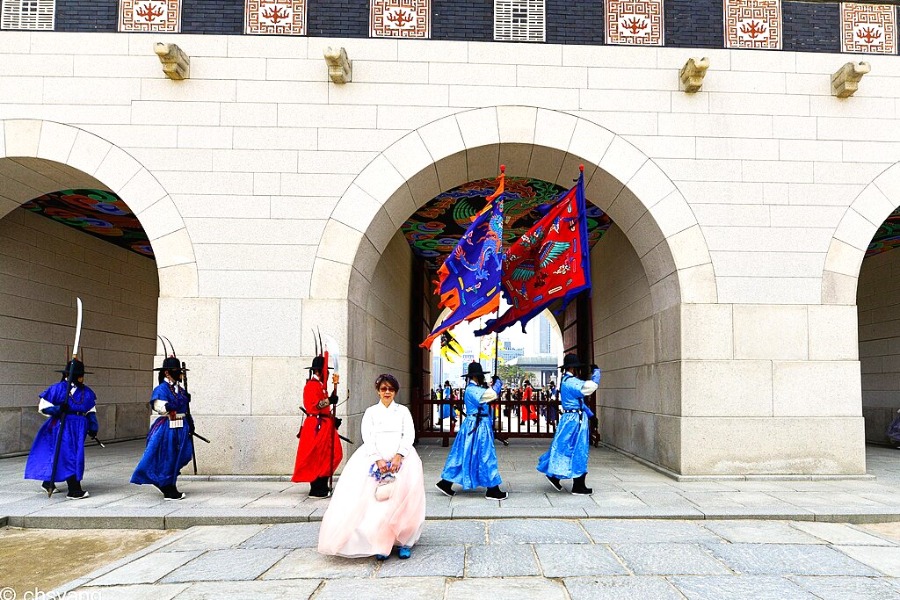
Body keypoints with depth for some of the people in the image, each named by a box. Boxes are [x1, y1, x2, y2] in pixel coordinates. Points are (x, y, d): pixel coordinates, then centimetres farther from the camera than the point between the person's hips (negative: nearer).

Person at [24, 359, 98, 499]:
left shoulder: (87, 392, 6)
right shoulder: (58, 388, -9)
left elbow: (91, 411, 15)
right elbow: (42, 406, -5)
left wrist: (93, 427, 5)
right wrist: (58, 409, -21)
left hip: (78, 429, 6)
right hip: (63, 427, -5)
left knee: (58, 455, 17)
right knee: (68, 456, -9)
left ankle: (48, 482, 37)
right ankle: (74, 490, -7)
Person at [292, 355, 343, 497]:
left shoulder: (321, 385, 19)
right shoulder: (311, 385, -12)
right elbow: (313, 406, -24)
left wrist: (333, 419, 16)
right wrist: (329, 400, -32)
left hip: (324, 426, 10)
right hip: (316, 427, -10)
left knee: (328, 456, 12)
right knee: (317, 458, -6)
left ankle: (322, 488, 20)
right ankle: (316, 490, -1)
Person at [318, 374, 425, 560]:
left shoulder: (403, 411, 17)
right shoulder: (371, 412, 17)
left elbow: (409, 435, 5)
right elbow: (367, 438, 4)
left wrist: (398, 456, -13)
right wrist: (378, 459, -13)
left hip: (400, 455, 0)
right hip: (375, 456, 0)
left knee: (404, 491, -25)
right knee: (374, 496, -22)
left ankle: (404, 540, -17)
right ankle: (381, 543, -17)